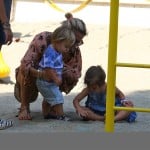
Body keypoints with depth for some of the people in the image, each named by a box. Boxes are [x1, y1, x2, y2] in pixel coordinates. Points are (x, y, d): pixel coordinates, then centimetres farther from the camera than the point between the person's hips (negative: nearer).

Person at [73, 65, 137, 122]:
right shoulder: (88, 90, -14)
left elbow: (120, 93, 6)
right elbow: (76, 100, -11)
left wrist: (123, 100, -14)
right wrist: (80, 110, -30)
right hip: (95, 112, 1)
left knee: (129, 106, -24)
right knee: (79, 110, -28)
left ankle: (114, 118, -49)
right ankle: (102, 119, -37)